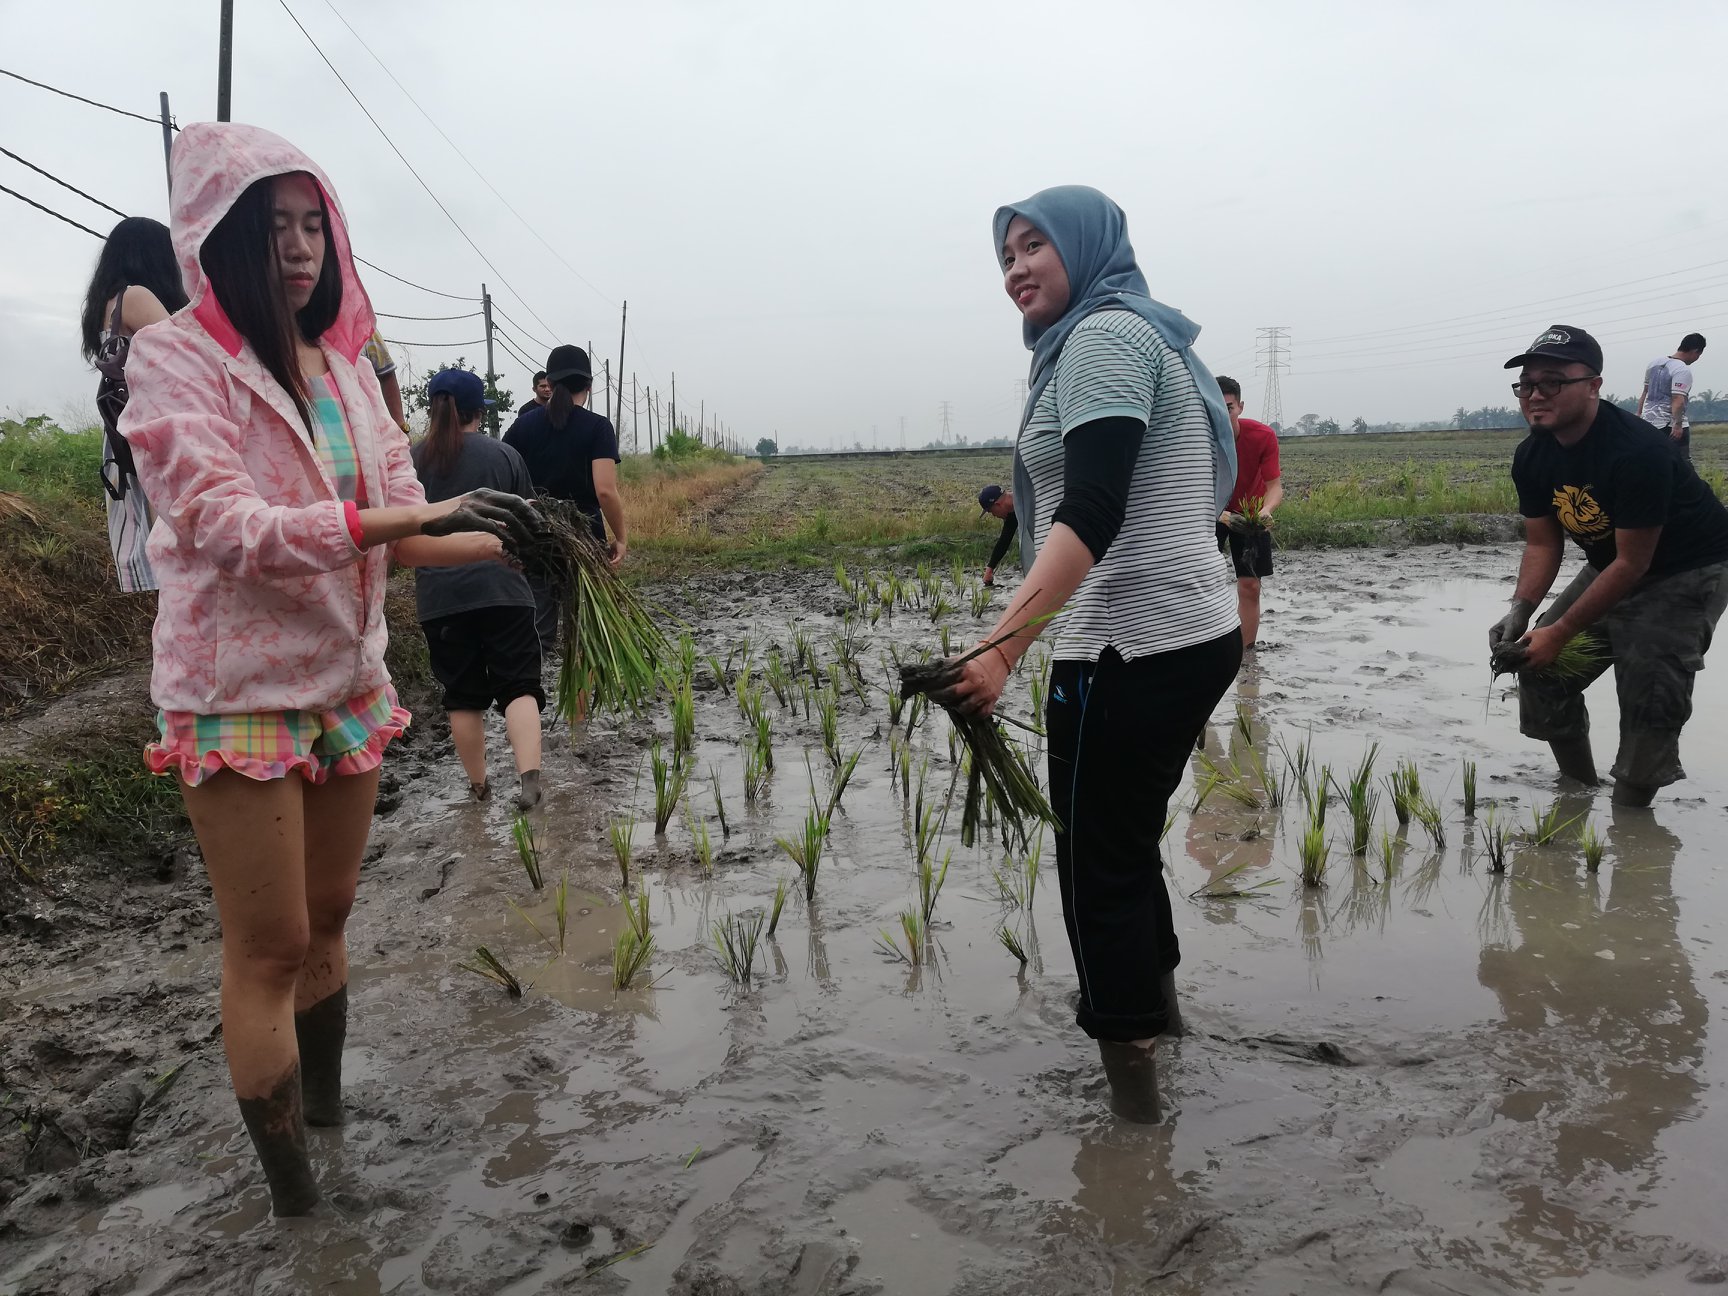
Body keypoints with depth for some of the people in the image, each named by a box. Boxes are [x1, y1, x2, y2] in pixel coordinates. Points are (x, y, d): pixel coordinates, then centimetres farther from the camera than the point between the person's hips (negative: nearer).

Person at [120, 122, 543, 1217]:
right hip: (241, 693, -6)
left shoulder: (344, 363, 6)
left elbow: (404, 520, 7)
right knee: (271, 948, 1)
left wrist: (504, 540, -10)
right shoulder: (176, 360, -11)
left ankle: (327, 1111, 36)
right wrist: (404, 519, -33)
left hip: (348, 680, 6)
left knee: (327, 920, 18)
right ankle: (294, 1196, 15)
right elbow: (226, 525, -23)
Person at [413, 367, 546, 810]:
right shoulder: (504, 454, 1)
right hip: (502, 587, -1)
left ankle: (478, 785, 22)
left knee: (463, 695, 11)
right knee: (518, 686, 1)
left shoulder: (411, 459, 1)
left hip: (440, 595, 1)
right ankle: (528, 776, -17)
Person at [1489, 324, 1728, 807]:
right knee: (1544, 667, 2)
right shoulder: (1531, 457, -9)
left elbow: (1632, 564, -29)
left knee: (1648, 694, -18)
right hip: (1612, 565, 8)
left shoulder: (1638, 451, -32)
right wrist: (1520, 611, -20)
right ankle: (1578, 787, 20)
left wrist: (1560, 632, -30)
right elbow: (1543, 544, -3)